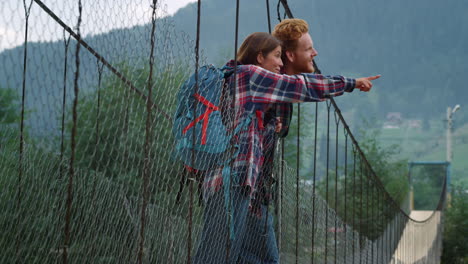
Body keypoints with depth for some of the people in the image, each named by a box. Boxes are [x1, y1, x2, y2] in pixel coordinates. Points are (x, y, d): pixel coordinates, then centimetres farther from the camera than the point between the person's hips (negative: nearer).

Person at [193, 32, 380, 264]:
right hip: (233, 180, -10)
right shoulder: (247, 73, -3)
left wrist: (272, 126, 6)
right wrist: (351, 83, 7)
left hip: (251, 186, 10)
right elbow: (302, 85, -2)